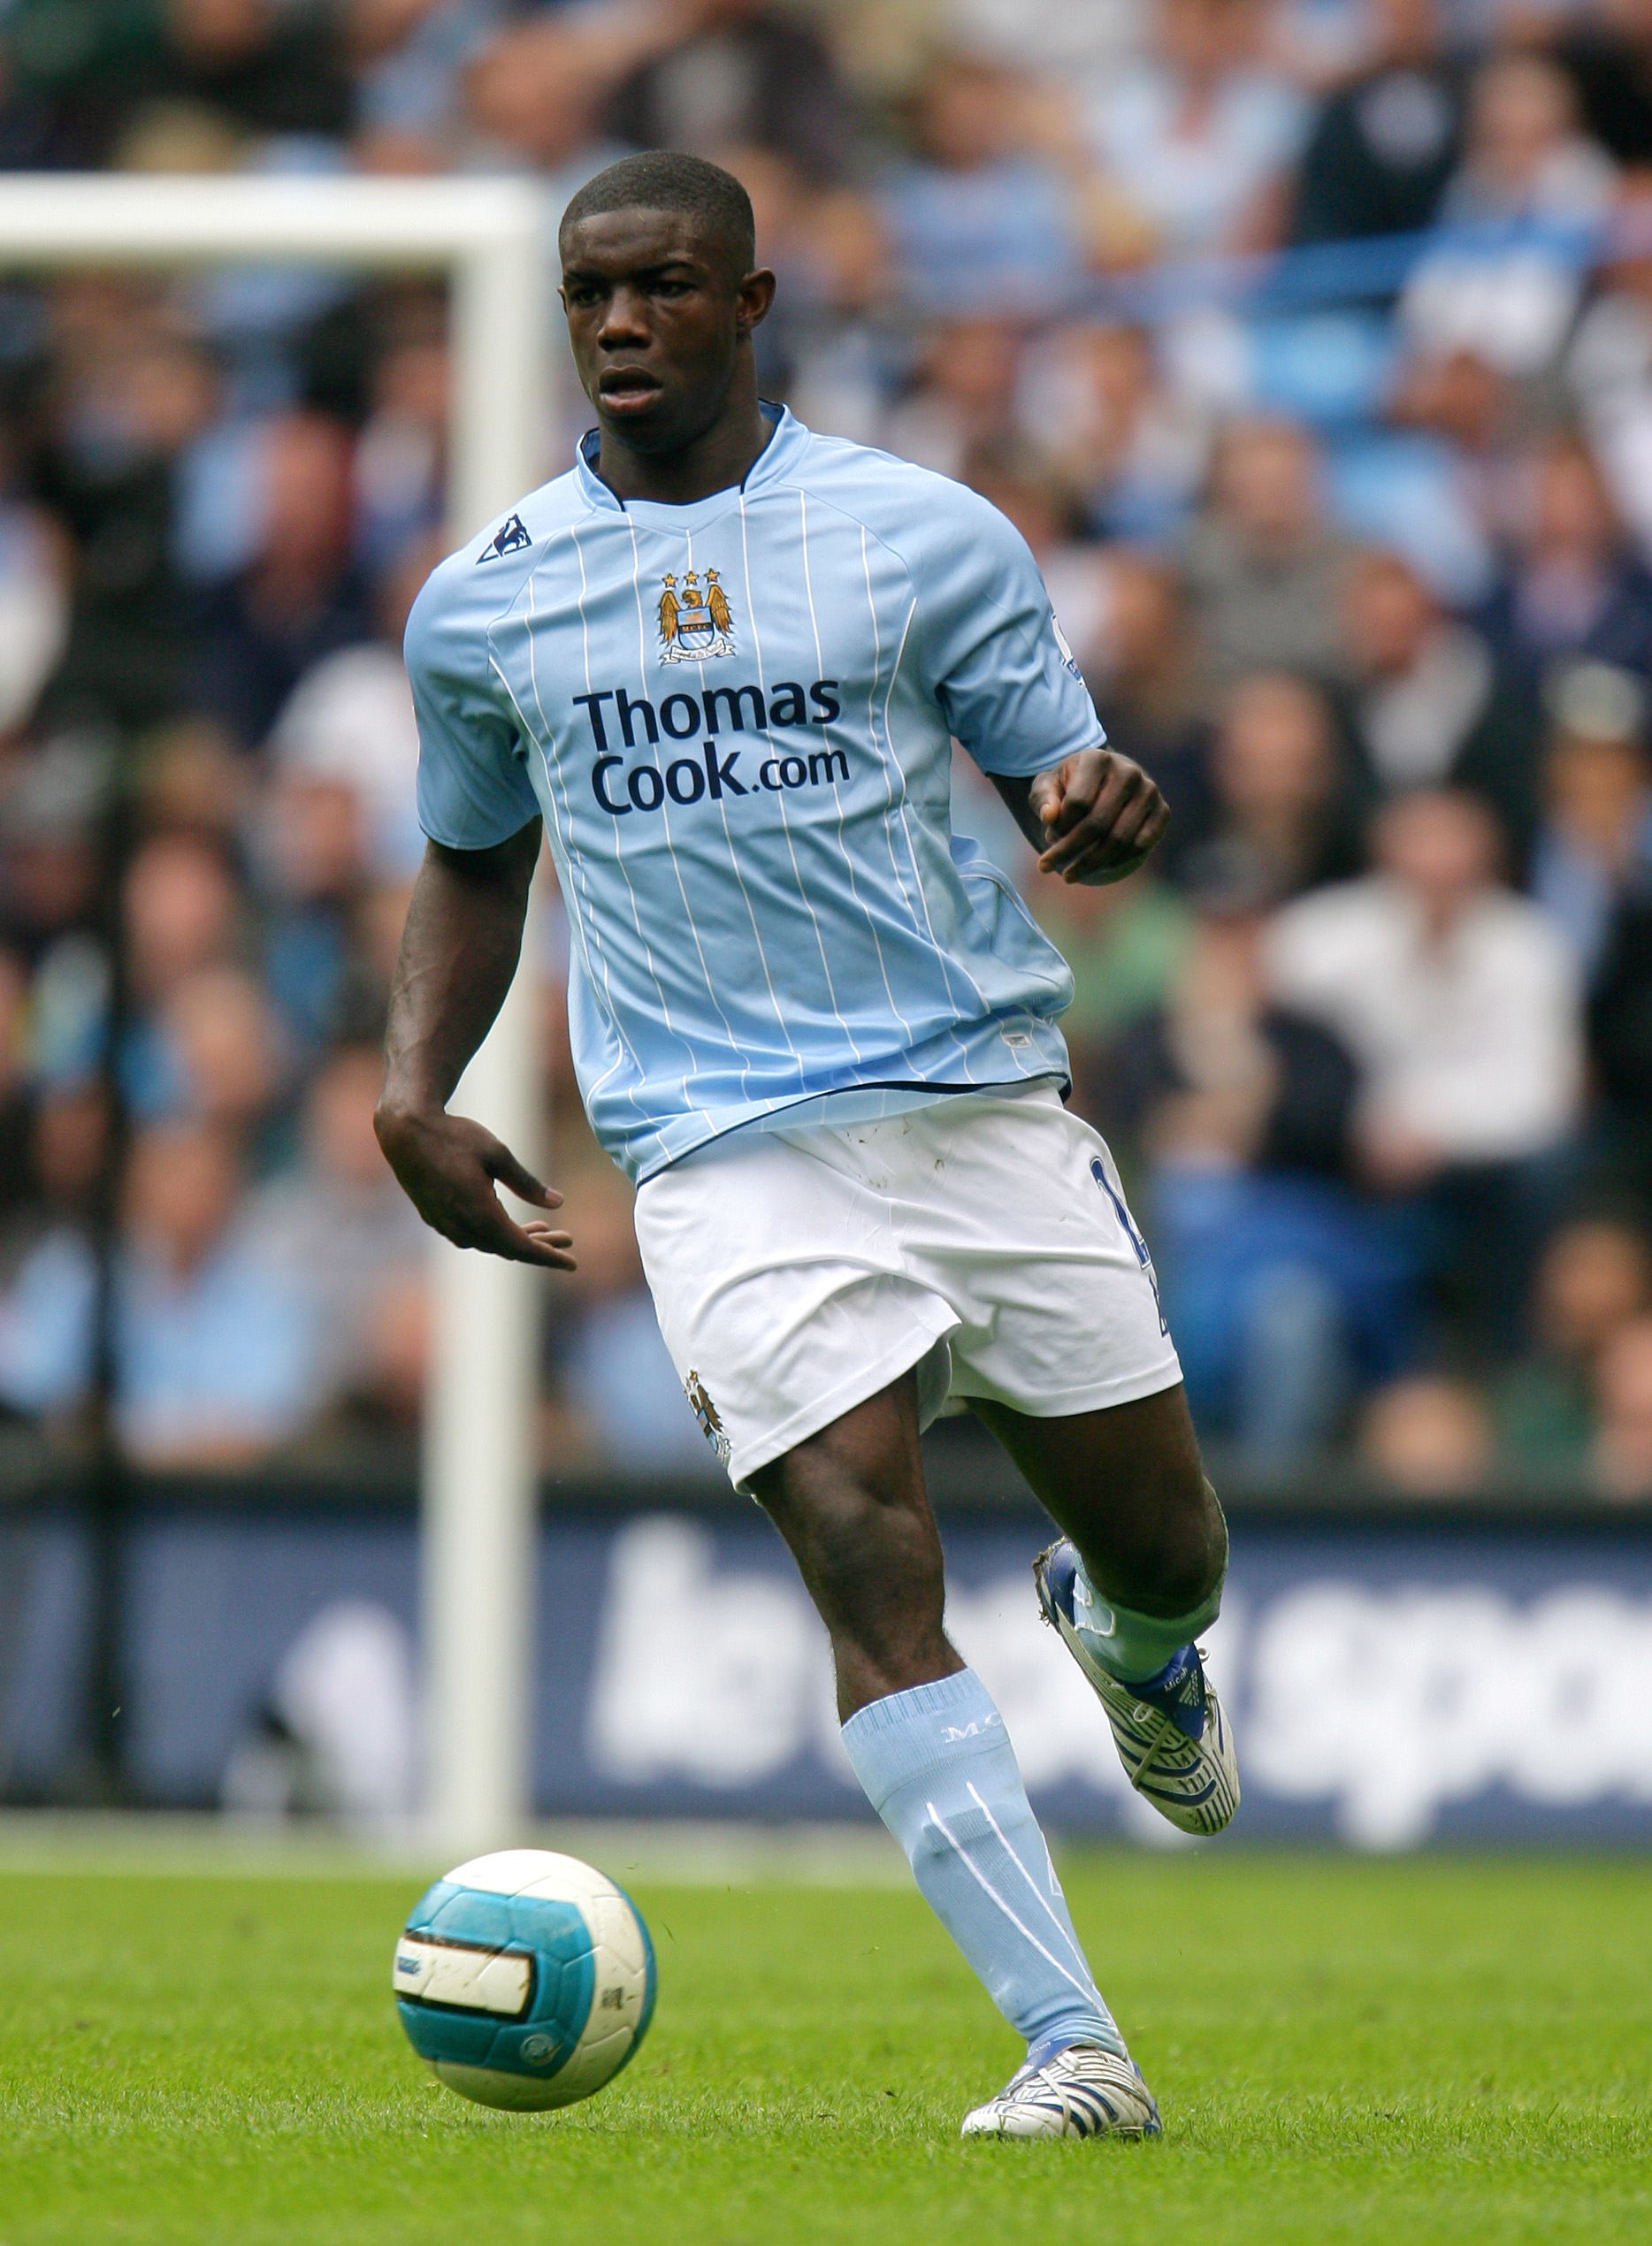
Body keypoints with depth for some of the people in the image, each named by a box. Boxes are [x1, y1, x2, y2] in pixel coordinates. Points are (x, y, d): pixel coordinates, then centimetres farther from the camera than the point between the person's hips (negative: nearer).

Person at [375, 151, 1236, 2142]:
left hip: (986, 1104, 1)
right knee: (870, 1574, -18)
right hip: (732, 1160, -1)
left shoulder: (928, 537, 3)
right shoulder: (483, 604, 8)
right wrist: (414, 1087, 7)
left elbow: (1061, 777, 7)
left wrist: (1107, 811, -17)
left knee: (1166, 1555, 6)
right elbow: (474, 861, 22)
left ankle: (1130, 1646, 47)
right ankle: (1074, 2055, -19)